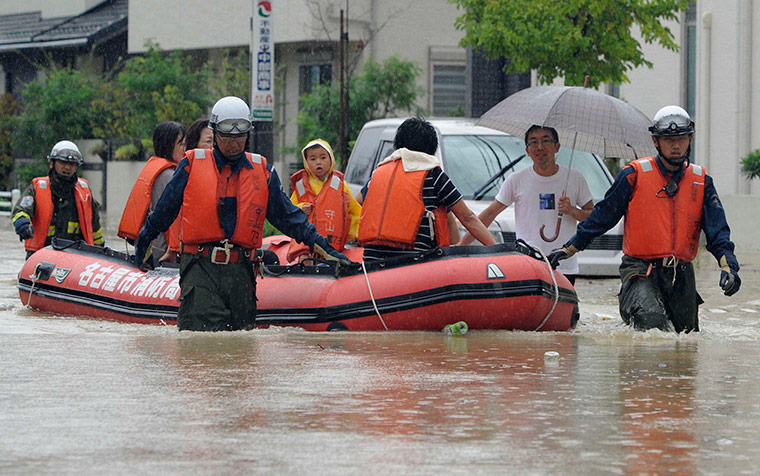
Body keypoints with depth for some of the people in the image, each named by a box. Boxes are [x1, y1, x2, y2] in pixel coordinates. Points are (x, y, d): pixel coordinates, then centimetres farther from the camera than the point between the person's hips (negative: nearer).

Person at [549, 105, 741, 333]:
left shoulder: (701, 181, 9)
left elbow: (717, 230, 4)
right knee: (653, 322, -30)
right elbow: (602, 216, 6)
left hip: (681, 275, 4)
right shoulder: (635, 175, -1)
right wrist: (569, 249, 6)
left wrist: (728, 266, -13)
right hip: (640, 269, -4)